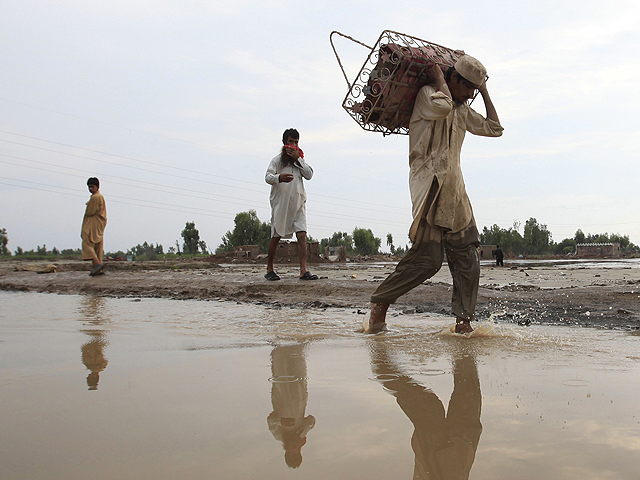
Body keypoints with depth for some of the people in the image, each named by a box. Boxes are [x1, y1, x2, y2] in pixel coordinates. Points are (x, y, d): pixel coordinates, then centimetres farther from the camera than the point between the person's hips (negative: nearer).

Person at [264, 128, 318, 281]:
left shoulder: (300, 159, 17)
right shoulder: (278, 159, 4)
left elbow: (309, 175, 3)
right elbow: (267, 177, -10)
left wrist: (297, 159, -6)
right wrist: (279, 178, -31)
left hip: (298, 203, 3)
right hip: (280, 202, -3)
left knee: (302, 235, -9)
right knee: (276, 236, 1)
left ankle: (304, 271, -13)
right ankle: (269, 270, 14)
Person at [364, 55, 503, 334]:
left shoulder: (463, 110, 23)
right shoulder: (427, 93, 0)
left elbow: (494, 128, 27)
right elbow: (441, 106, -23)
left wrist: (484, 93, 24)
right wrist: (438, 78, -6)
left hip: (454, 190, 8)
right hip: (429, 186, -8)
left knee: (467, 257, 0)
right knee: (427, 258, -13)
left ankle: (463, 321, 4)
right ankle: (379, 306, -2)